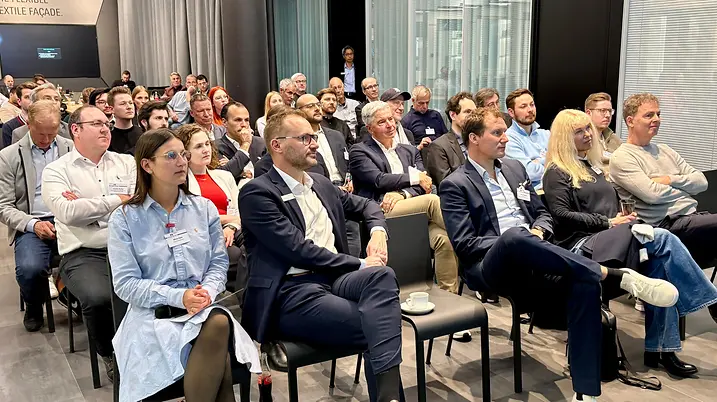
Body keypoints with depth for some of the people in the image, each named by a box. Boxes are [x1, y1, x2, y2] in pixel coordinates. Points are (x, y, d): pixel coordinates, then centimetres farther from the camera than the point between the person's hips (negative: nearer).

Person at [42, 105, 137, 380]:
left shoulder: (126, 163, 13)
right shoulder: (56, 171, 5)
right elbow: (69, 213, -12)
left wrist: (86, 206, -7)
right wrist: (117, 200, -5)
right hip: (83, 254, -2)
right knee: (98, 298, -32)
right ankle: (111, 355, 0)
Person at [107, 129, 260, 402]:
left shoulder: (204, 208, 12)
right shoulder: (124, 218, 1)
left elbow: (218, 262, 10)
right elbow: (125, 283, -5)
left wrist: (207, 291, -13)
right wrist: (178, 297, -17)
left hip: (203, 308, 3)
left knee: (220, 323, -35)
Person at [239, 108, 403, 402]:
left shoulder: (322, 184, 19)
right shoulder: (257, 192, -5)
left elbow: (366, 206, 32)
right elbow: (299, 250, -14)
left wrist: (378, 231, 7)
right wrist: (360, 264, -10)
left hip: (333, 278, 7)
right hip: (292, 293, -6)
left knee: (382, 276, -30)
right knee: (376, 326, -31)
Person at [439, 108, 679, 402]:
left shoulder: (514, 168, 20)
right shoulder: (455, 185, 0)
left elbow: (543, 214, 23)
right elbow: (464, 245, -8)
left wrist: (538, 232, -1)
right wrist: (514, 239, -15)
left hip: (531, 263, 6)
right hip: (489, 267, -5)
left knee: (584, 280, -26)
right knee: (513, 236, -40)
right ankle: (617, 275, -30)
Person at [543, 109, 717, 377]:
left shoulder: (594, 166, 25)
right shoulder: (557, 172, 0)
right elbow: (562, 215, -12)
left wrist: (624, 218, 5)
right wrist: (608, 222, -14)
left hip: (614, 238, 8)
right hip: (581, 244, -8)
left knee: (659, 265, -22)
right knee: (662, 239, -25)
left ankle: (660, 349, -17)